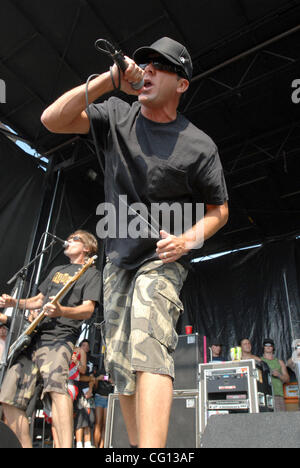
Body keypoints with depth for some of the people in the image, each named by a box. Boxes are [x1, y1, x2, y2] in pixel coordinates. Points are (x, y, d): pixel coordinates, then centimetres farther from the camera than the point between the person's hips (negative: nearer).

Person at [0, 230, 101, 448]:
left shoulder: (91, 273, 5)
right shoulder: (57, 271, 27)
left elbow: (87, 310, -8)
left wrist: (61, 311, -28)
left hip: (60, 337, -7)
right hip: (33, 336, 8)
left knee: (55, 385, -33)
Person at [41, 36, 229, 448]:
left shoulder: (199, 146, -5)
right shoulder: (116, 116, 3)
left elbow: (219, 210, 2)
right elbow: (53, 120, -8)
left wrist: (187, 240, -17)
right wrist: (109, 79, -16)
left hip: (164, 258, -4)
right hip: (118, 259, 4)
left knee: (149, 348, -25)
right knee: (120, 362, 8)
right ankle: (137, 445, 24)